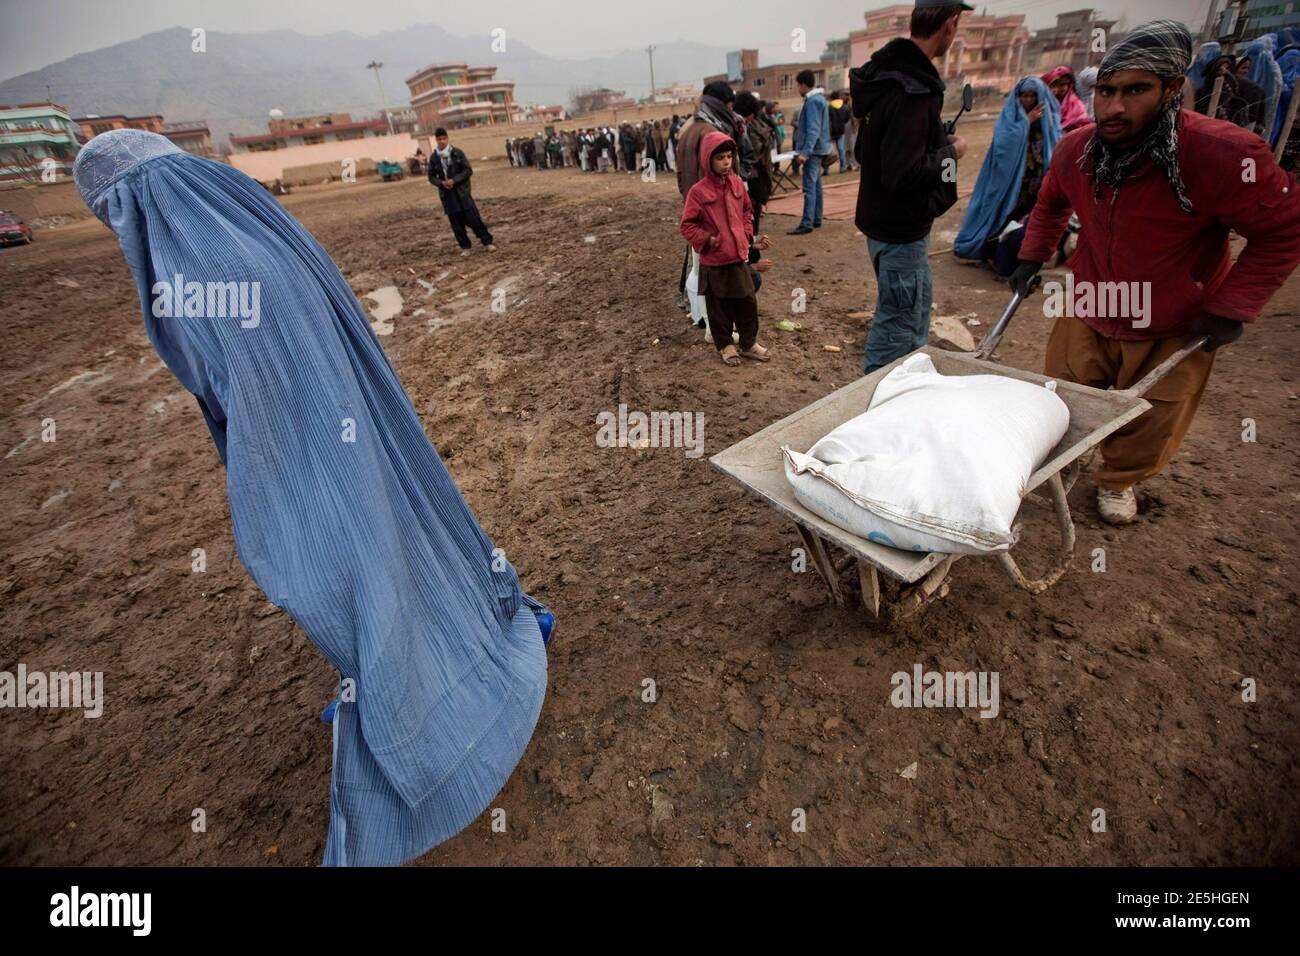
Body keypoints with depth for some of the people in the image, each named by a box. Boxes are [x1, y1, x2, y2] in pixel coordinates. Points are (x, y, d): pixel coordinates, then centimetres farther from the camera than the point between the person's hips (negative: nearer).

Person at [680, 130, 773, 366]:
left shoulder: (737, 184, 5)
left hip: (739, 256, 5)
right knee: (719, 306, 8)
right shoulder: (698, 191, -11)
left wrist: (747, 235, 8)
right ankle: (725, 345, 24)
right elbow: (687, 225, -8)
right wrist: (707, 239, -14)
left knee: (747, 302, 9)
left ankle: (749, 344, 24)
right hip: (714, 261, -5)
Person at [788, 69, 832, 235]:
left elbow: (813, 129, -24)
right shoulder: (818, 98, 16)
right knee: (816, 184, 13)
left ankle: (807, 224, -16)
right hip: (816, 149, 11)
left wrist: (806, 152, -29)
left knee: (809, 186, -13)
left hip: (813, 150, -11)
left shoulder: (812, 101, -16)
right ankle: (816, 219, 19)